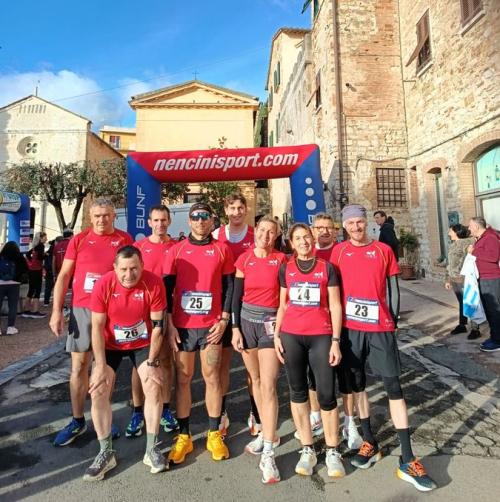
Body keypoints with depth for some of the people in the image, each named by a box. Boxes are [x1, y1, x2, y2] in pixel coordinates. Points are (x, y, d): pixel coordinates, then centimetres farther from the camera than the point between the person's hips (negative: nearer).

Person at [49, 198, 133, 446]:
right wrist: (56, 311, -3)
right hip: (81, 309, 1)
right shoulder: (79, 239, 3)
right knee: (79, 366, 8)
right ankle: (77, 421, 23)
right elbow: (64, 275, 4)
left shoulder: (124, 239, 1)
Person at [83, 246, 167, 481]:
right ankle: (106, 452, 11)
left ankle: (152, 449, 9)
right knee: (98, 391, -8)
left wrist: (152, 362, -15)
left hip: (143, 343, 0)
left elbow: (158, 325, -17)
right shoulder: (103, 285, -22)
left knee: (153, 387, -9)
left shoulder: (154, 283, -24)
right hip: (110, 345, 1)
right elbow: (97, 327, -15)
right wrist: (101, 366, -17)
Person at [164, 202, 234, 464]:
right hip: (182, 325, 1)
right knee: (182, 378, 8)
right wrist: (169, 324, -3)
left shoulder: (222, 249, 2)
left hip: (211, 325, -1)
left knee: (212, 377, 7)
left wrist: (223, 320, -4)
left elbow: (228, 286, 3)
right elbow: (167, 288, 3)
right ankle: (184, 436, 22)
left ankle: (214, 434, 22)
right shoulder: (176, 250, 3)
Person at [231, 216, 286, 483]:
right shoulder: (244, 259, 1)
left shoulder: (281, 259, -4)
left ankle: (268, 454, 1)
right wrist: (235, 328, -1)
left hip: (271, 323, -3)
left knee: (268, 385, -8)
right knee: (255, 380, 14)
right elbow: (236, 296, 2)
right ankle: (267, 433, 33)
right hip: (247, 321, 3)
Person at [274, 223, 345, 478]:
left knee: (326, 394, 0)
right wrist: (276, 335, 4)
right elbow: (282, 305, 11)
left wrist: (335, 341, -4)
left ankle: (332, 452, 19)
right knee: (298, 391, 9)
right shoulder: (285, 269, 7)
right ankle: (307, 449, 24)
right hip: (291, 336, 2)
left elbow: (335, 306, 2)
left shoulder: (327, 268, 2)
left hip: (321, 336, -2)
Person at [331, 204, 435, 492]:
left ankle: (407, 460, 10)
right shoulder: (338, 252, 3)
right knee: (357, 384, 11)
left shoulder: (384, 250, 4)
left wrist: (392, 321, 1)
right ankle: (370, 443, 29)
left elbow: (393, 289, 7)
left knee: (394, 386, 0)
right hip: (350, 328, 1)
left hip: (380, 328, 0)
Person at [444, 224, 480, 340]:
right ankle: (462, 325, 28)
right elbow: (449, 263, 18)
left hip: (465, 279, -7)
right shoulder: (451, 246, 14)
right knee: (461, 303, 17)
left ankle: (475, 329, 9)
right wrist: (447, 279, 19)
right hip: (455, 280, 7)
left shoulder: (468, 242, -9)